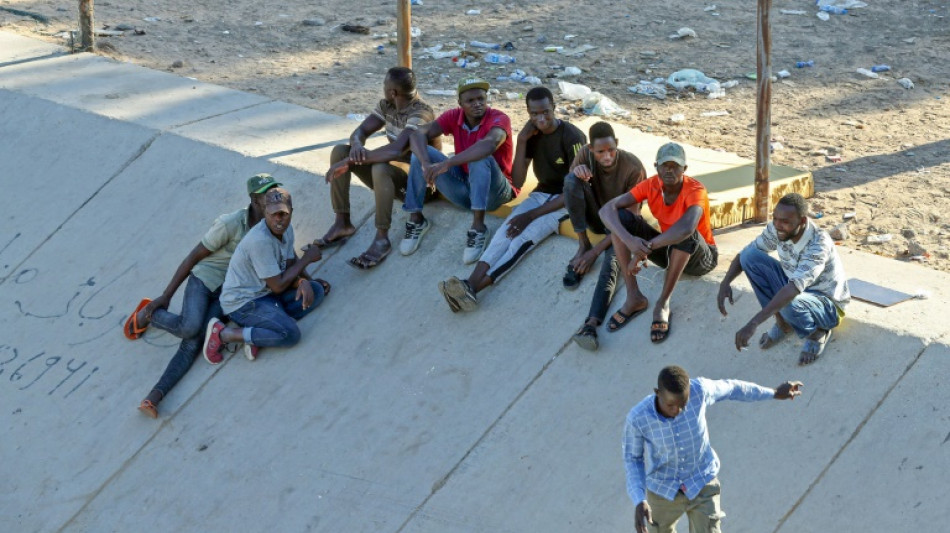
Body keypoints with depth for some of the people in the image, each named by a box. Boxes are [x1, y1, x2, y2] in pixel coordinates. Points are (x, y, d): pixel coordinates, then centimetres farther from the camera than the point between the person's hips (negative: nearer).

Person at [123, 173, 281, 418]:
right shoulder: (230, 224, -16)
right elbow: (193, 257, -10)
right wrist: (166, 296, -9)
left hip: (229, 294, 4)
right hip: (204, 279, -4)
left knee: (195, 342, -18)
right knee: (189, 328, -30)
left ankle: (155, 396, -31)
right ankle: (149, 313, 3)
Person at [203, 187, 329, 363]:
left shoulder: (286, 229, 0)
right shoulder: (260, 240, -27)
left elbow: (291, 264, 9)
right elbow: (278, 286, -20)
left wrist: (304, 281, -15)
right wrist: (306, 258, -10)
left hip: (266, 294, 10)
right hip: (242, 303, -10)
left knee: (316, 290, -2)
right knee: (291, 334, -26)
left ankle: (258, 331, -9)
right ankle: (222, 334, -14)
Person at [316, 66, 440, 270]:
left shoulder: (420, 113, -25)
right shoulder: (386, 105, 2)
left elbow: (396, 150, -38)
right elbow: (360, 131, 2)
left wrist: (349, 162, -37)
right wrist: (356, 145, -26)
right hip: (393, 177, 8)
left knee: (381, 168, -40)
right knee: (339, 151, -8)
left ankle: (382, 239, -31)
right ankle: (342, 224, -10)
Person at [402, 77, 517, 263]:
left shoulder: (499, 119, -19)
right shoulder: (454, 116, -4)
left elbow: (490, 144, -42)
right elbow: (418, 134, -17)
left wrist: (446, 164, -50)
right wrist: (426, 163, -38)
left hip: (493, 192, -5)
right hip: (464, 188, 5)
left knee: (480, 158, -36)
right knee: (420, 152, -11)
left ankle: (478, 227, -36)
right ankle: (416, 220, -10)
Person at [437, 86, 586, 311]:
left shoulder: (572, 137, -16)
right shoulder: (533, 134, 3)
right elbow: (517, 182, 1)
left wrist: (532, 215, -21)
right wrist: (521, 141, -11)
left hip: (566, 201, -6)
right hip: (541, 194, 6)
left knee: (526, 236, -30)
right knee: (507, 230, -24)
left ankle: (474, 288, -48)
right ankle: (471, 283, -46)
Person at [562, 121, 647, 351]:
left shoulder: (633, 168, -25)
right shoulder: (585, 154, -14)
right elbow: (569, 186, -1)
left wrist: (596, 251, -28)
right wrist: (577, 171, -26)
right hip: (596, 217, 4)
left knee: (611, 263, -35)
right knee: (572, 178, -25)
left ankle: (591, 324, -56)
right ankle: (582, 246, -16)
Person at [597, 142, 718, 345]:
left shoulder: (695, 191, -28)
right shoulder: (651, 185, -14)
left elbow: (687, 228, -49)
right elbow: (607, 209, -24)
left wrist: (645, 248, -53)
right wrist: (629, 240, -44)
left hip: (700, 257, -5)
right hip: (668, 251, 5)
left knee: (685, 234, -40)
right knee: (621, 217, -17)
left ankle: (663, 304, -26)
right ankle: (634, 297, -16)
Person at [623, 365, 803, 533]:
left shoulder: (699, 390, -30)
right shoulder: (637, 418, -32)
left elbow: (730, 388, -6)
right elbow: (632, 458, -12)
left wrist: (774, 393, 9)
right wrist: (639, 501, -25)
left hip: (701, 485, 0)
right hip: (663, 490, 0)